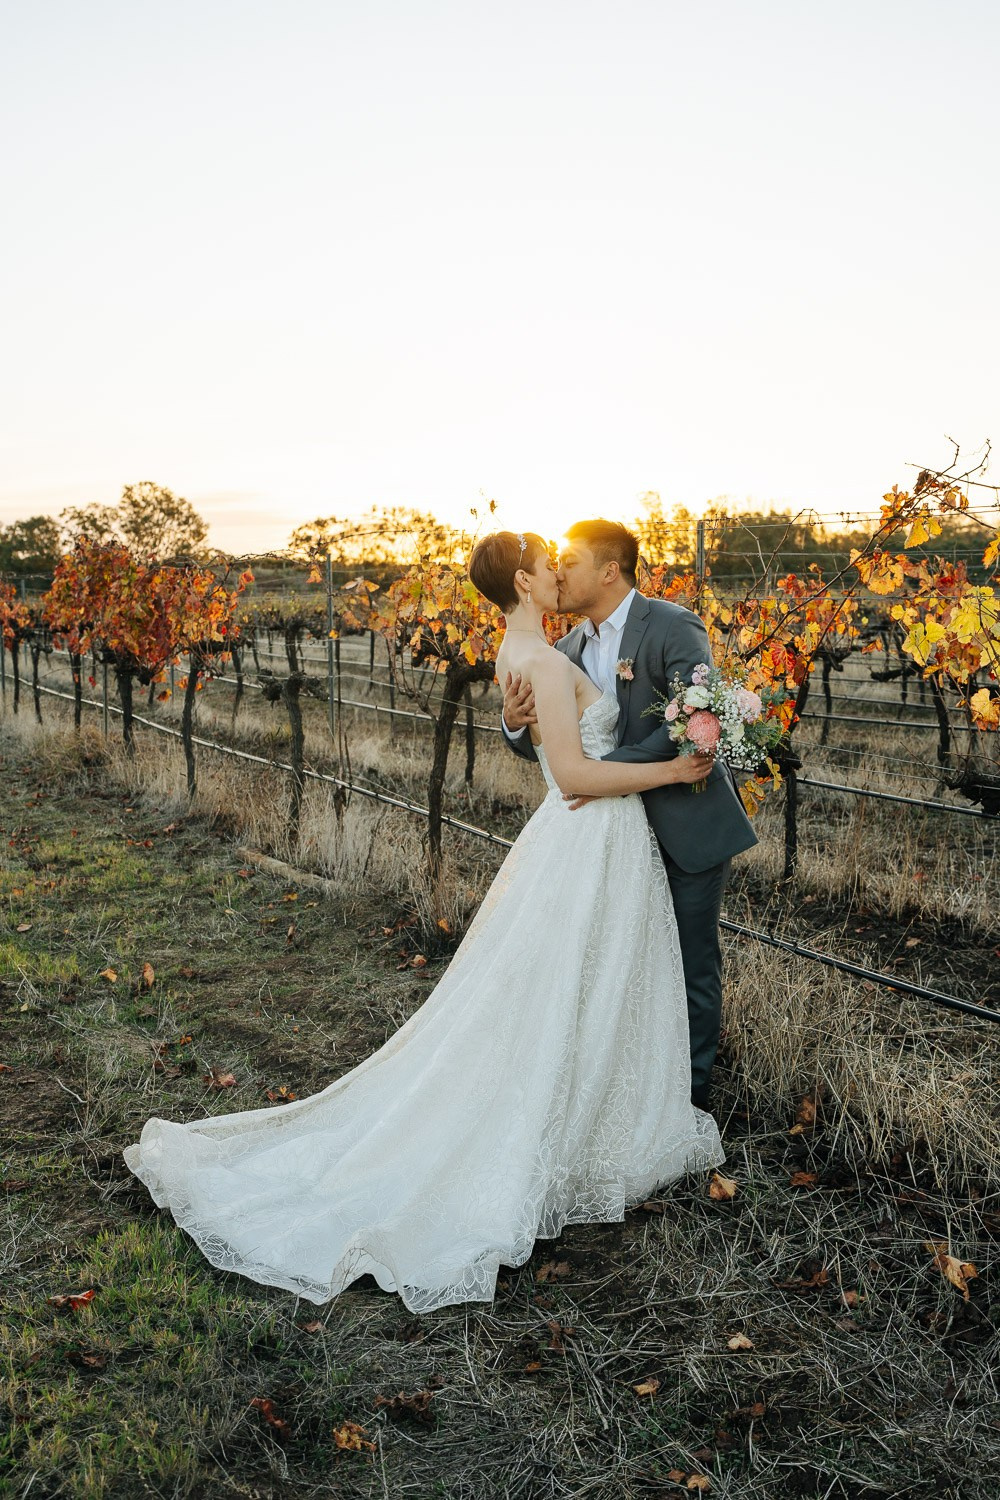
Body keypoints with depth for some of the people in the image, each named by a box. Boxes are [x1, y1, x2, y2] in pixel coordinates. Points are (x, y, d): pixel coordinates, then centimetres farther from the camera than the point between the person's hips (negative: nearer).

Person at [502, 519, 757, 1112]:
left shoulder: (673, 627, -16)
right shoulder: (570, 649, 5)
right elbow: (551, 746, 8)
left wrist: (613, 768, -30)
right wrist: (517, 723, -16)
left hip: (689, 828, -6)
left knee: (692, 964, 7)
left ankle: (693, 1089, 27)